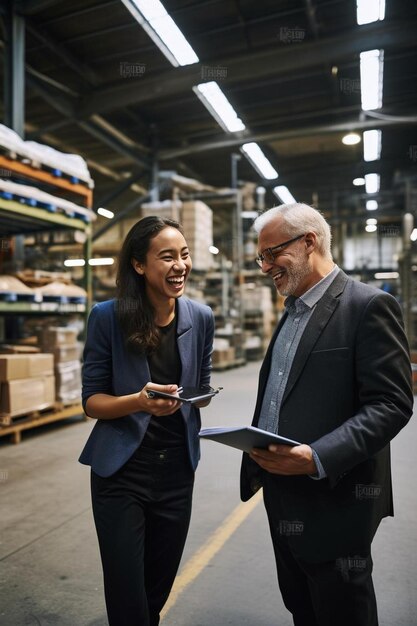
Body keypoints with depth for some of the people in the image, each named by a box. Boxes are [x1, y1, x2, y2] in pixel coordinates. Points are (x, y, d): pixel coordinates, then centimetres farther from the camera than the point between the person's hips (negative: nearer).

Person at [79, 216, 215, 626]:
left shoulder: (201, 318, -3)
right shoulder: (107, 317, -13)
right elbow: (91, 401, -9)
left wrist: (190, 400, -13)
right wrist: (139, 401, -28)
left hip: (177, 470, 4)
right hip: (121, 470, -3)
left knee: (159, 587, 22)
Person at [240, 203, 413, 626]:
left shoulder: (368, 305, -14)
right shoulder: (293, 311, 12)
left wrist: (317, 458, -29)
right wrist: (258, 460, 10)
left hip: (333, 501, -7)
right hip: (284, 500, 8)